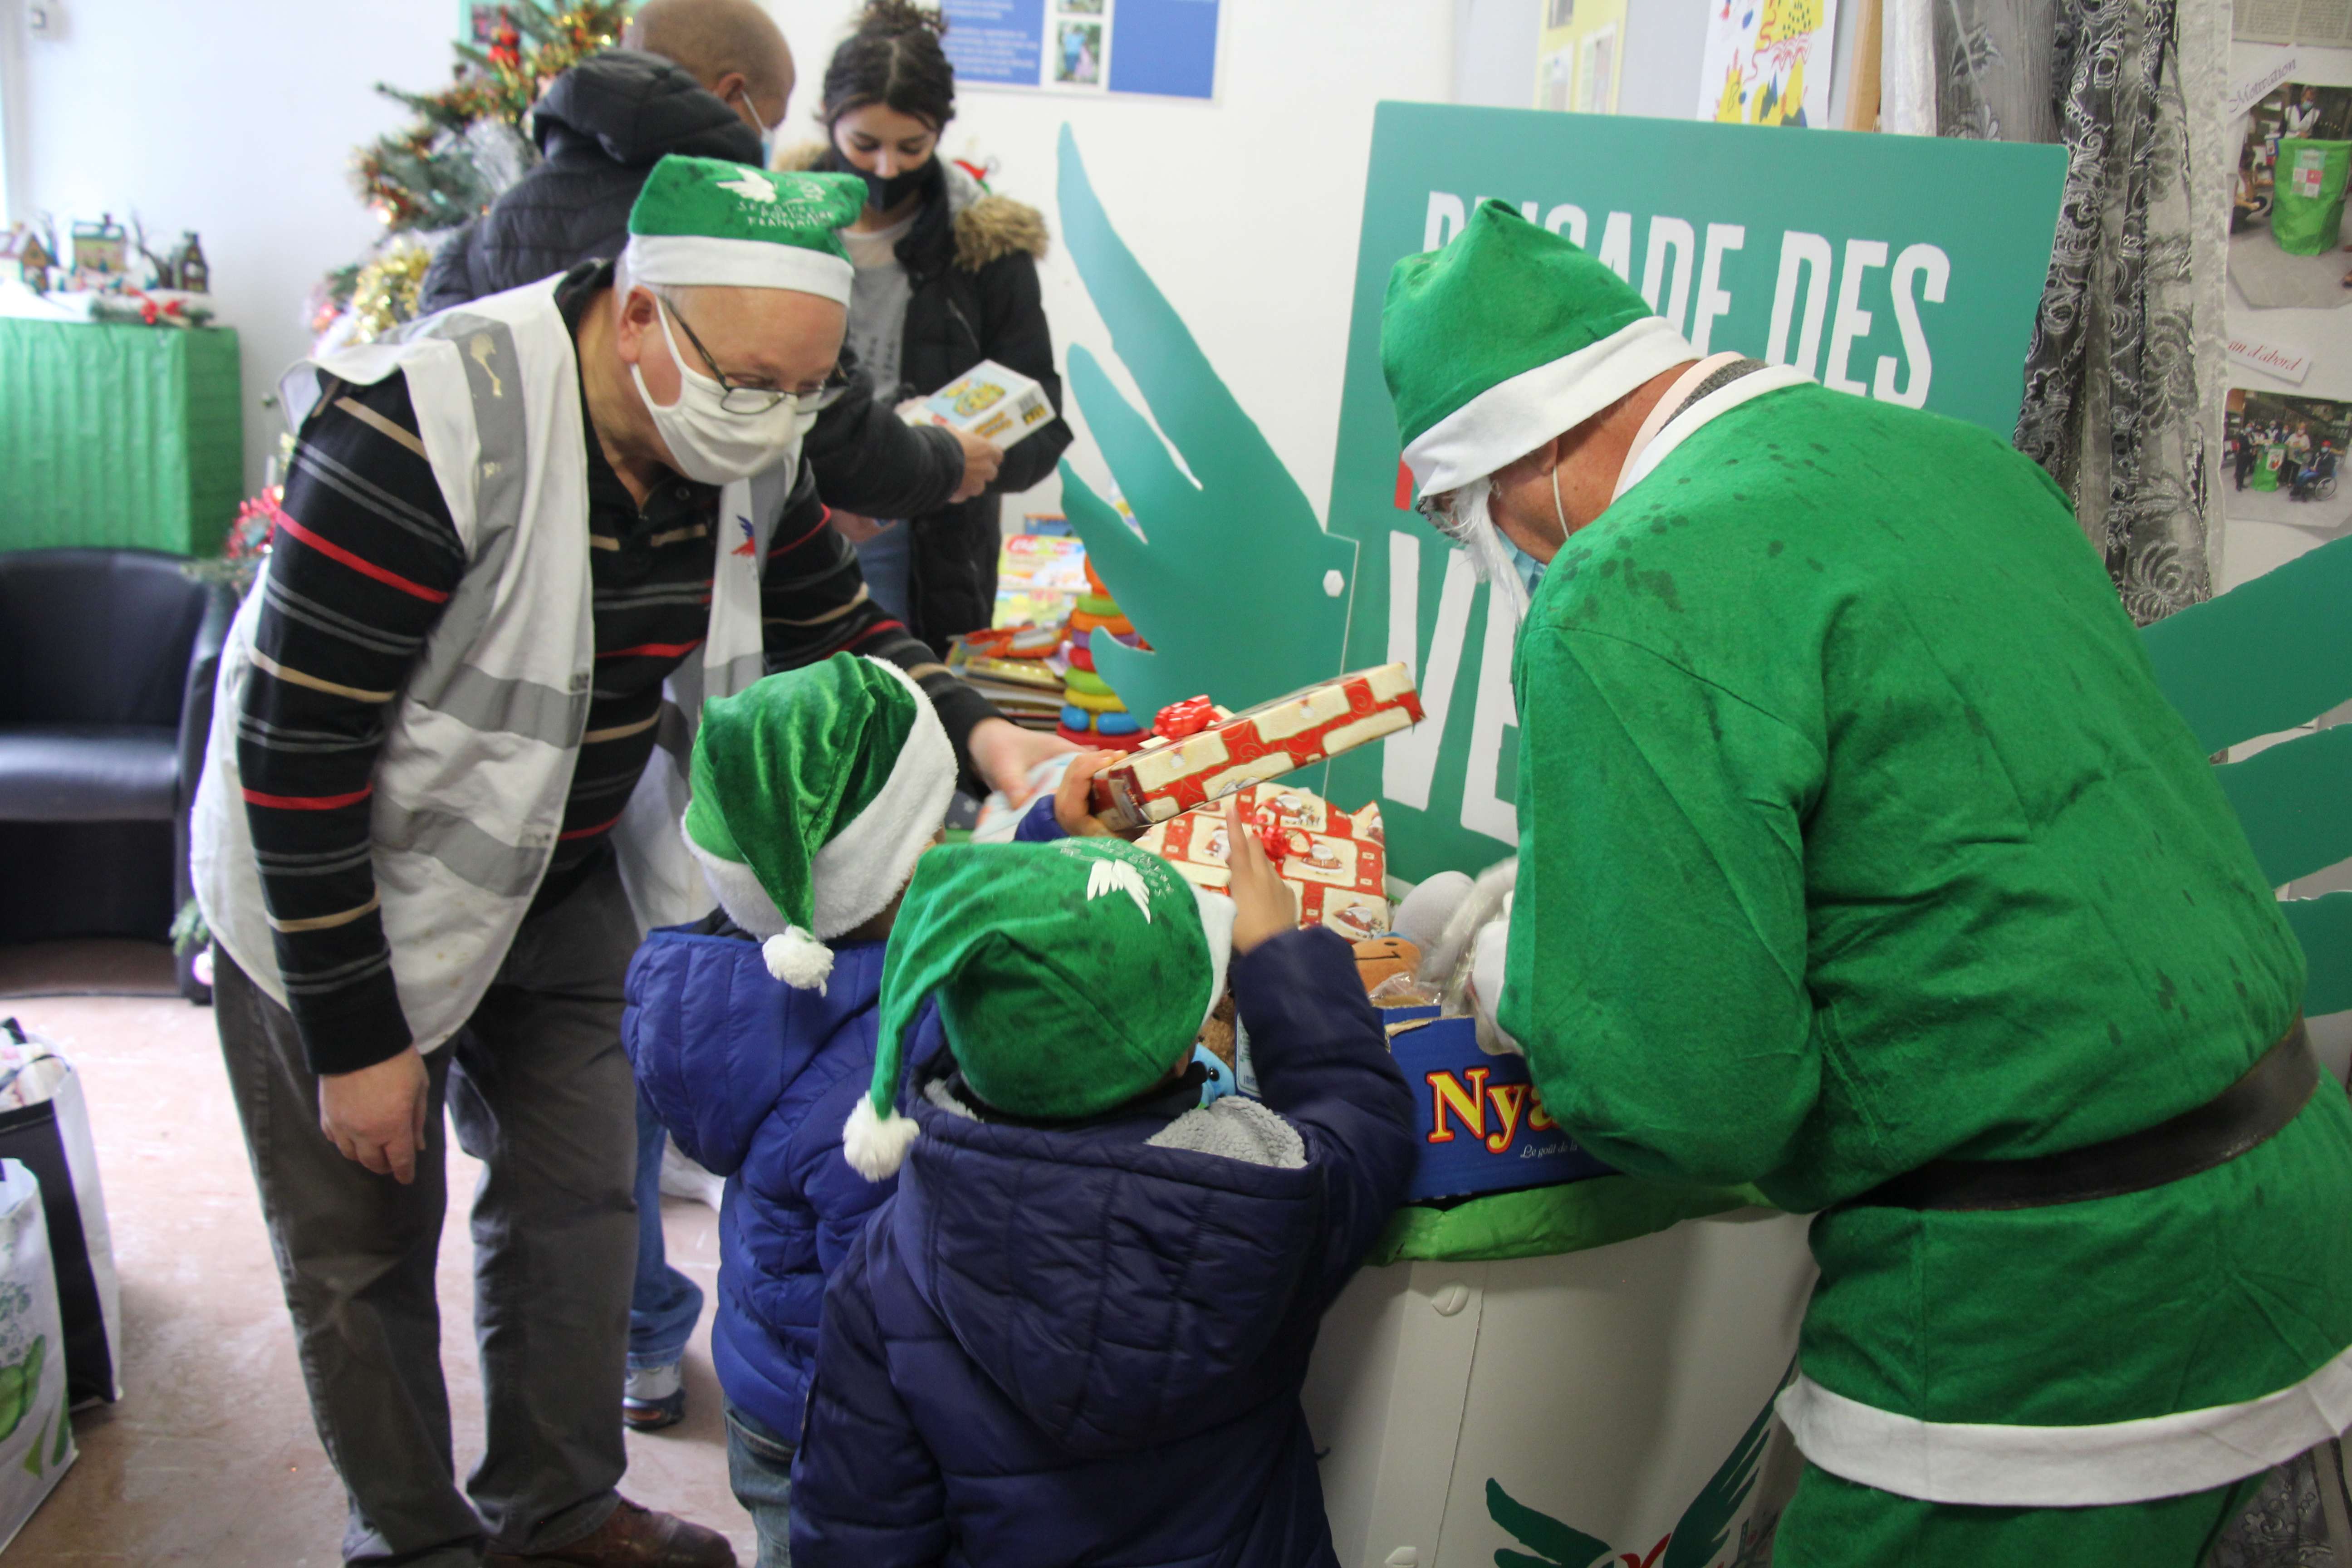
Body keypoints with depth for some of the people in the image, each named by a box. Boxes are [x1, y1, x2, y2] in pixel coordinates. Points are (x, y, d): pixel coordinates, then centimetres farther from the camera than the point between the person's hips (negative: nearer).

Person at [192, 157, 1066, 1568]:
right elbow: (294, 749, -28)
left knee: (576, 1201, 14)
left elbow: (837, 628, 5)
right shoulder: (424, 431, -32)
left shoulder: (751, 444, -11)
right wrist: (355, 1038, -21)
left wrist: (976, 733, -16)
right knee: (367, 1251, 8)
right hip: (335, 897, -5)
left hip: (562, 875, 6)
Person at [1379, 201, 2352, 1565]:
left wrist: (1531, 987, -2)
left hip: (2048, 1310, -8)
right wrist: (1556, 885, 18)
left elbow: (1688, 1101, -23)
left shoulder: (1629, 594, -20)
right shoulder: (1952, 452, 7)